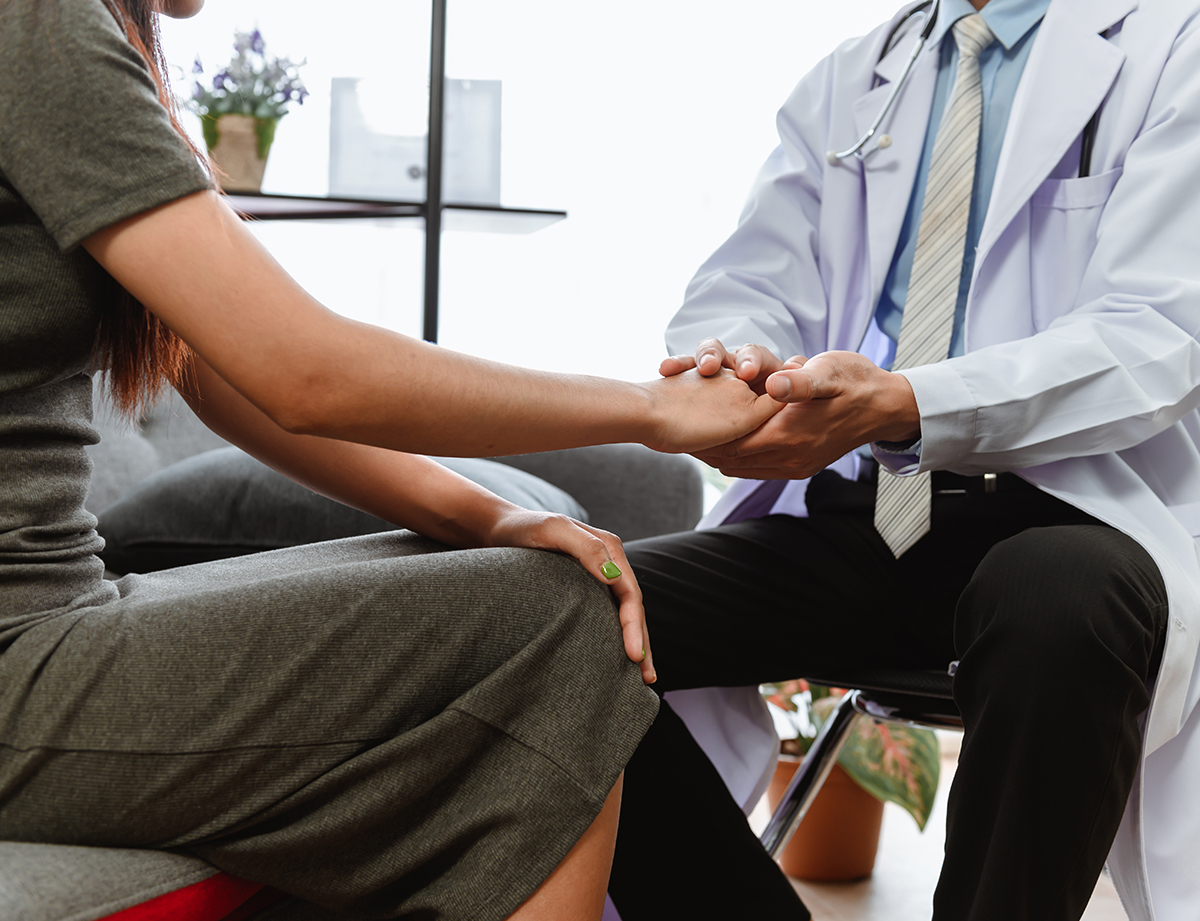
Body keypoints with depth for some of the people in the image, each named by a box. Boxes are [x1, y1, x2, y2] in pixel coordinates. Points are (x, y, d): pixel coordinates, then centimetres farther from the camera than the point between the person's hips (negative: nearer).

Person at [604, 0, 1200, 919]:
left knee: (1061, 607, -39)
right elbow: (747, 286, 12)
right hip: (847, 508, 5)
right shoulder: (845, 81, 17)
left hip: (1061, 505, -4)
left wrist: (901, 405, -28)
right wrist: (733, 361, -15)